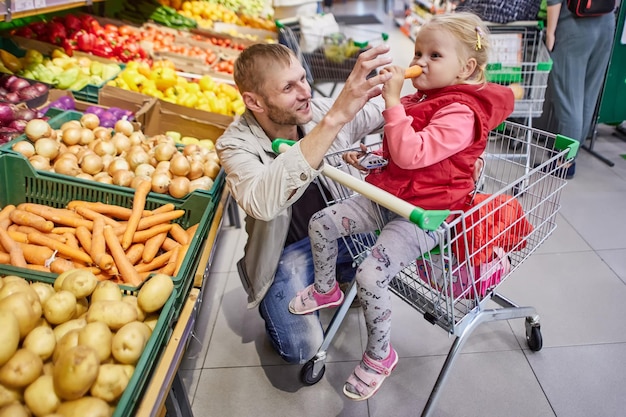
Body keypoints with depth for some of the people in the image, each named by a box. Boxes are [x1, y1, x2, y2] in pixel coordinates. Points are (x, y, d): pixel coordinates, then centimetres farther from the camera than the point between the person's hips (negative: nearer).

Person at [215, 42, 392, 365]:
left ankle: (342, 273, 14)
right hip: (287, 251, -4)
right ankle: (274, 306, 13)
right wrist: (334, 120, -52)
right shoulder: (236, 145, -23)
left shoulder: (320, 110, -13)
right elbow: (262, 202, -46)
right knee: (302, 347, -21)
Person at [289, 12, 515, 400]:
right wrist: (370, 156, 11)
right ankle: (325, 289, 28)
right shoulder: (420, 99, 10)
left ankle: (380, 356, 3)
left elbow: (411, 154, -32)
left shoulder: (460, 114, -18)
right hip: (388, 196, 9)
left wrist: (393, 100, -30)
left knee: (370, 274, -24)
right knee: (321, 223, 1)